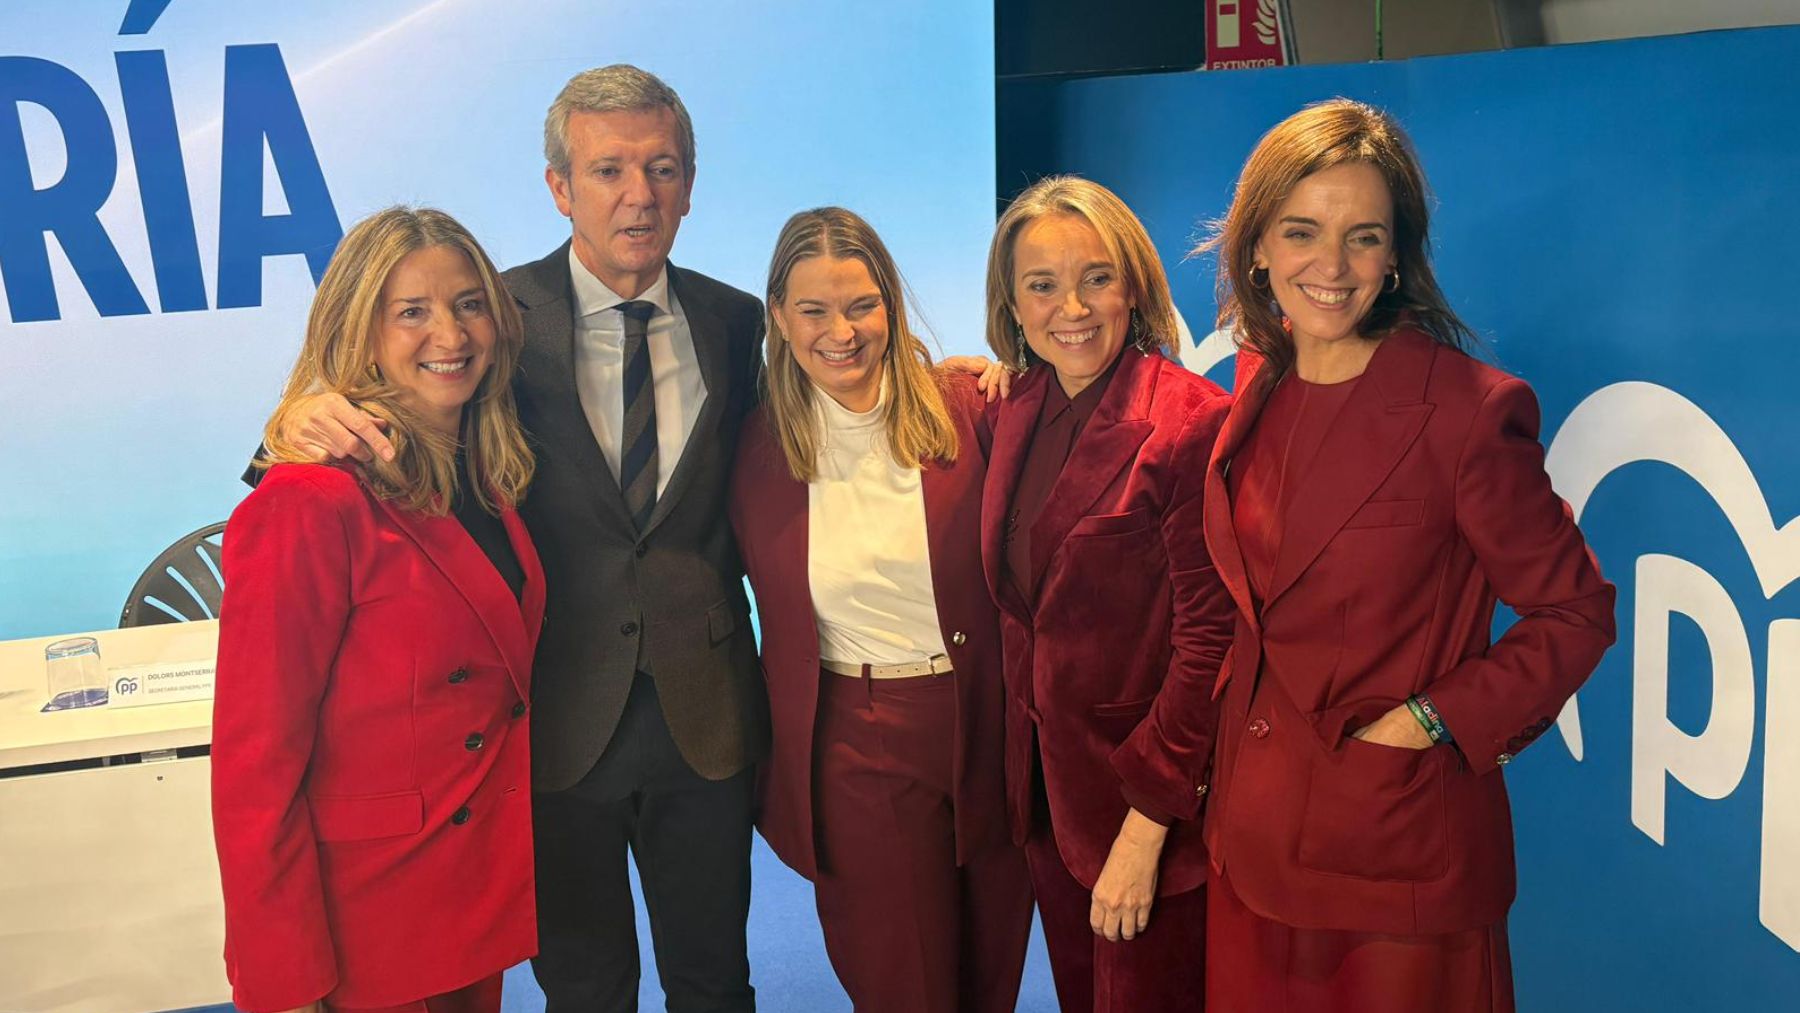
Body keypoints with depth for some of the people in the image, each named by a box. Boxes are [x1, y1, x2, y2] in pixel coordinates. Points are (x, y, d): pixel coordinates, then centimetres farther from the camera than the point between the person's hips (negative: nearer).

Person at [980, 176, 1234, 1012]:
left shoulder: (1192, 423, -19)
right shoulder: (1018, 411, 4)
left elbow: (1208, 635, -19)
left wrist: (1147, 825, -18)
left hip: (1152, 797, -7)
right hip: (1046, 783, 7)